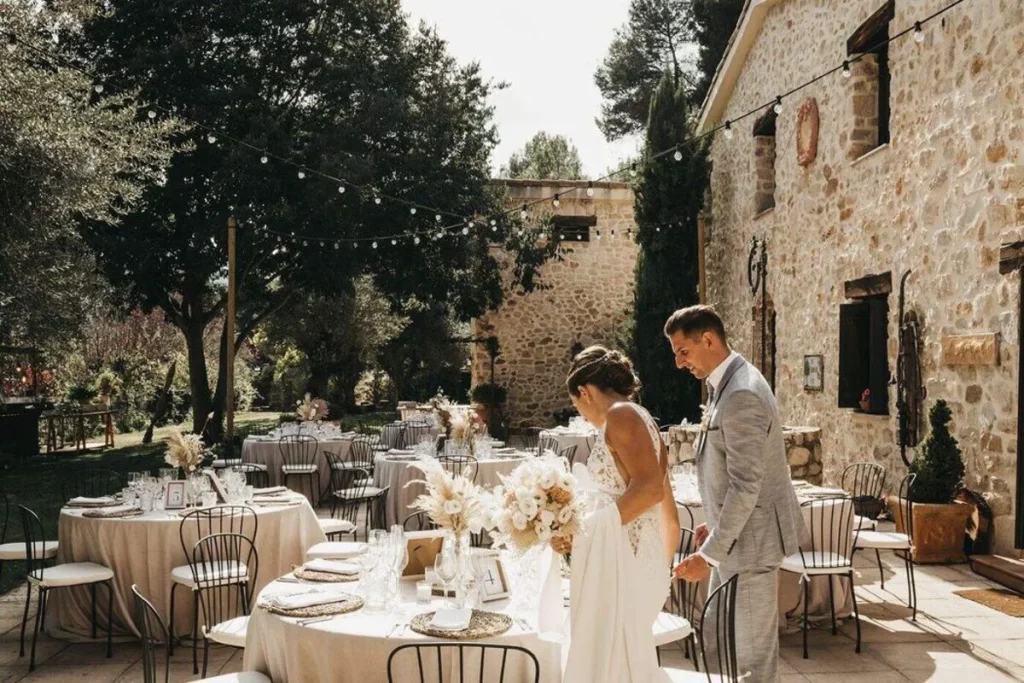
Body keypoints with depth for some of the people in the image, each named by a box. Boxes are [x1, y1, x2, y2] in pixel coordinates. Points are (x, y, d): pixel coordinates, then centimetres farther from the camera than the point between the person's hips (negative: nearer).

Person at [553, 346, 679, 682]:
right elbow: (670, 518, 23)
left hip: (621, 559, -10)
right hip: (645, 562, 10)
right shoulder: (644, 422, 20)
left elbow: (650, 487, -22)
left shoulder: (621, 415, -8)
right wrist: (662, 567, 34)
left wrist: (585, 531, -20)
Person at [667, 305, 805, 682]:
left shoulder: (741, 395, -23)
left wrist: (710, 554, -24)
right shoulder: (726, 384, 9)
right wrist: (715, 525, 16)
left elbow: (746, 486, -26)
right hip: (734, 533, 10)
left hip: (750, 539, -10)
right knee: (719, 646, 19)